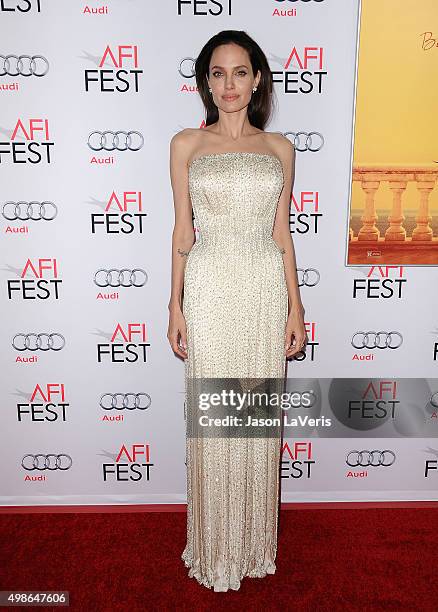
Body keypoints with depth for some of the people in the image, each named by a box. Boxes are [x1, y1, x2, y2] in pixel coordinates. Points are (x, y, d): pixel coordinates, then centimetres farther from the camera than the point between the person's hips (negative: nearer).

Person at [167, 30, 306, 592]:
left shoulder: (279, 148, 9)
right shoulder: (186, 144, 5)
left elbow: (282, 232, 9)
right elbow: (182, 229, 3)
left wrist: (295, 306, 4)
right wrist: (175, 306, -2)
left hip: (266, 291, 2)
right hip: (210, 291, -1)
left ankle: (256, 544, 33)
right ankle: (214, 550, 29)